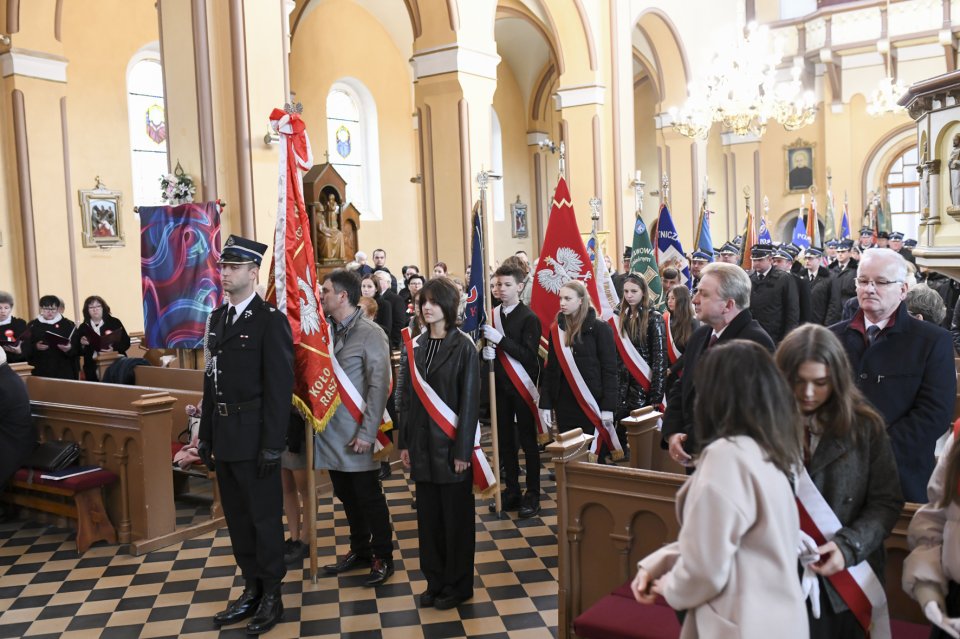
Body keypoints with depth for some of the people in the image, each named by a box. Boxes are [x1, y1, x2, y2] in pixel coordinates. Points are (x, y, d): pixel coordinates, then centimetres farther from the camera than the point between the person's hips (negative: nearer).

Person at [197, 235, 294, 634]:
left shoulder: (271, 320, -12)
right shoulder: (217, 318, 11)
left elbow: (280, 387, -15)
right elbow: (211, 379, 14)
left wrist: (272, 445, -17)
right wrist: (206, 435, 12)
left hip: (255, 436, -7)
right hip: (224, 435, 7)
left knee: (265, 518, 5)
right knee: (237, 517, 16)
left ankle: (271, 596, 20)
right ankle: (251, 590, 30)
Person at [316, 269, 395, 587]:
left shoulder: (371, 334, -13)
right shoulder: (327, 331, 5)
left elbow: (379, 387, -15)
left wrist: (366, 433, -17)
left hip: (357, 435, -6)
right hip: (332, 432, 6)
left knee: (369, 497, 6)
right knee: (347, 496, 17)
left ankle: (383, 557, 22)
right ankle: (359, 550, 34)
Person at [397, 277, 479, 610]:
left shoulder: (463, 347, -8)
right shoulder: (415, 346, 6)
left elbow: (469, 401, -9)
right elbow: (407, 396, 9)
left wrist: (463, 449, -12)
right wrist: (404, 442, 6)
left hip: (450, 443, -4)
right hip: (422, 443, 4)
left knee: (456, 515, 6)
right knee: (428, 514, 10)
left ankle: (458, 584, 19)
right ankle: (435, 580, 24)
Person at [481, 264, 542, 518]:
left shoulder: (529, 318, -10)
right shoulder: (492, 315, 5)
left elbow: (528, 355, -18)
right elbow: (485, 346, 16)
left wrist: (500, 339, -24)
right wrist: (486, 351, -7)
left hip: (522, 386, -5)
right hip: (500, 385, 5)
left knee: (528, 440, 2)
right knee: (505, 439, 11)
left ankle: (532, 495, 11)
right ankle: (511, 490, 23)